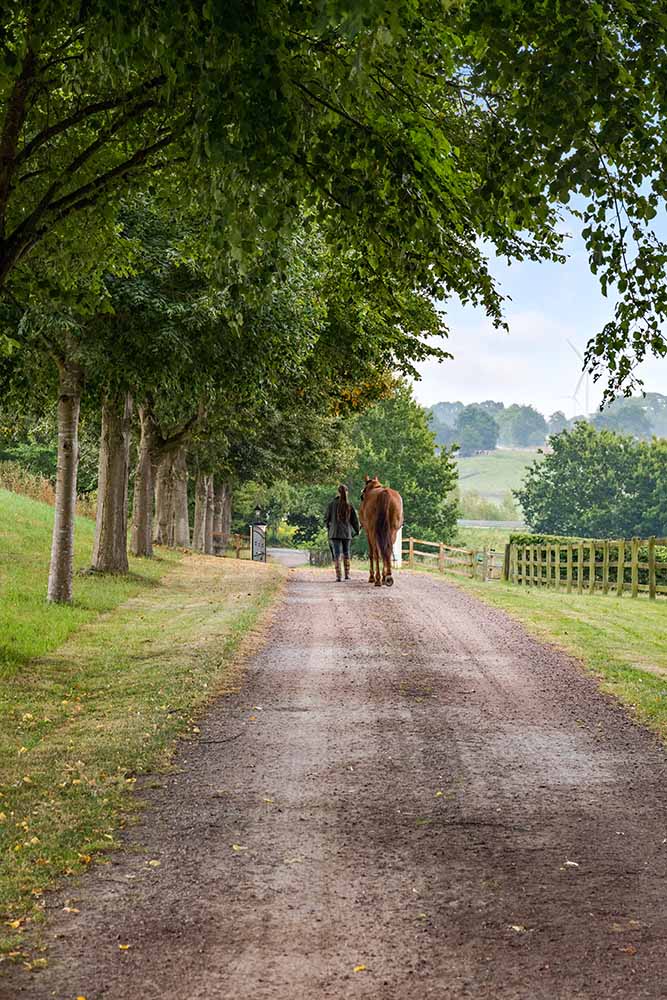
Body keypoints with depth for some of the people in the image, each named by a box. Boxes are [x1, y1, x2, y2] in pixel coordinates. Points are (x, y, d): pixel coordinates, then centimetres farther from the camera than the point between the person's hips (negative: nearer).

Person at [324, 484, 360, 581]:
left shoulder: (332, 504, -6)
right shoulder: (350, 505, -2)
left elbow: (326, 518, 1)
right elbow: (355, 519, 3)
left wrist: (328, 526, 23)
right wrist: (357, 530, 20)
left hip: (335, 533, -2)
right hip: (347, 533, 2)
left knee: (336, 555, -1)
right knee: (346, 553, 19)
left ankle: (338, 576, -10)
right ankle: (347, 574, 22)